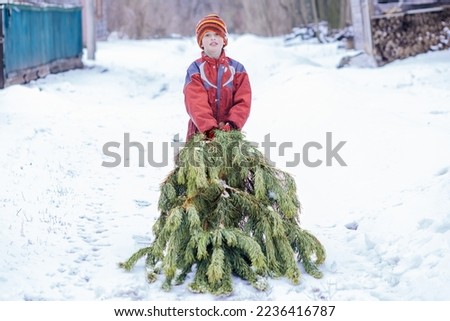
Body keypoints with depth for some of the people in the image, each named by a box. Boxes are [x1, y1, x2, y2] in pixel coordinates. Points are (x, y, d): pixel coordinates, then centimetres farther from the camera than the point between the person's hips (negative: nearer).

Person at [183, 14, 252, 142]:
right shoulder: (195, 70, 3)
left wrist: (232, 124, -16)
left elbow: (243, 101, 0)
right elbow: (196, 103, -9)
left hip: (230, 132, 1)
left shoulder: (237, 68, 9)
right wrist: (209, 128, -22)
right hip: (201, 133, -1)